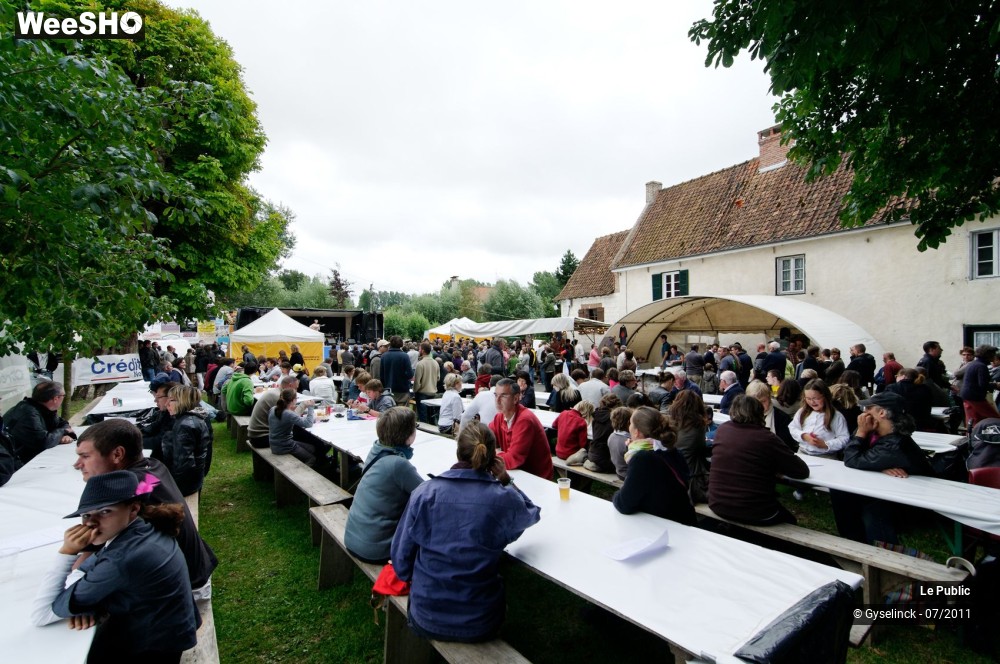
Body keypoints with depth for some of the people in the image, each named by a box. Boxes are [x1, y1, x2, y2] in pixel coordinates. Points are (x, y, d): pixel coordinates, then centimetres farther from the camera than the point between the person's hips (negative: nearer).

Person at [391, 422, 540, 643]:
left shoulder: (423, 493, -15)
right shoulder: (505, 499, -17)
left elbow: (400, 558, -4)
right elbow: (532, 513, 8)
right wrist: (506, 481, 2)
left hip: (426, 620, 1)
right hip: (479, 625, -1)